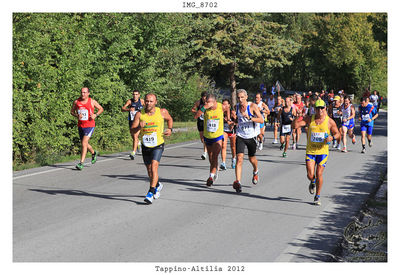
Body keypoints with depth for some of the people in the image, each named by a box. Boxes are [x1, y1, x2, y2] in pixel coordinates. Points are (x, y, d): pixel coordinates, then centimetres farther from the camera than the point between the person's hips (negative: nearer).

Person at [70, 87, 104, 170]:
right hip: (80, 125, 5)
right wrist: (77, 115, -9)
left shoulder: (92, 102, -5)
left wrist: (95, 115, -10)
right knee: (84, 144, 18)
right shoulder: (76, 102, 1)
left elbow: (101, 109, 8)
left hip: (90, 125, -5)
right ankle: (94, 153, 48)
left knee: (84, 143, -17)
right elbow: (72, 111, 12)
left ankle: (81, 163, -15)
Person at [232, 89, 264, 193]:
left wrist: (249, 118, -31)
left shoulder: (253, 106, -12)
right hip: (240, 136, 2)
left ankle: (255, 172, 50)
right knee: (239, 158, -15)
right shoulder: (236, 107, 2)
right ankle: (238, 182, -22)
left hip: (251, 136, -2)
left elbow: (261, 120, -18)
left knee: (252, 158, 15)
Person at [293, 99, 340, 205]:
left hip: (323, 151, -1)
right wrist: (298, 116, -23)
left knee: (319, 175, -3)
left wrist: (332, 137, -14)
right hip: (310, 151, 1)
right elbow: (294, 125, -5)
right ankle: (312, 183, 33)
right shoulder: (309, 119, -2)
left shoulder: (330, 121, -3)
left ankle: (317, 196, 17)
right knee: (310, 175, -5)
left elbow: (337, 134, 8)